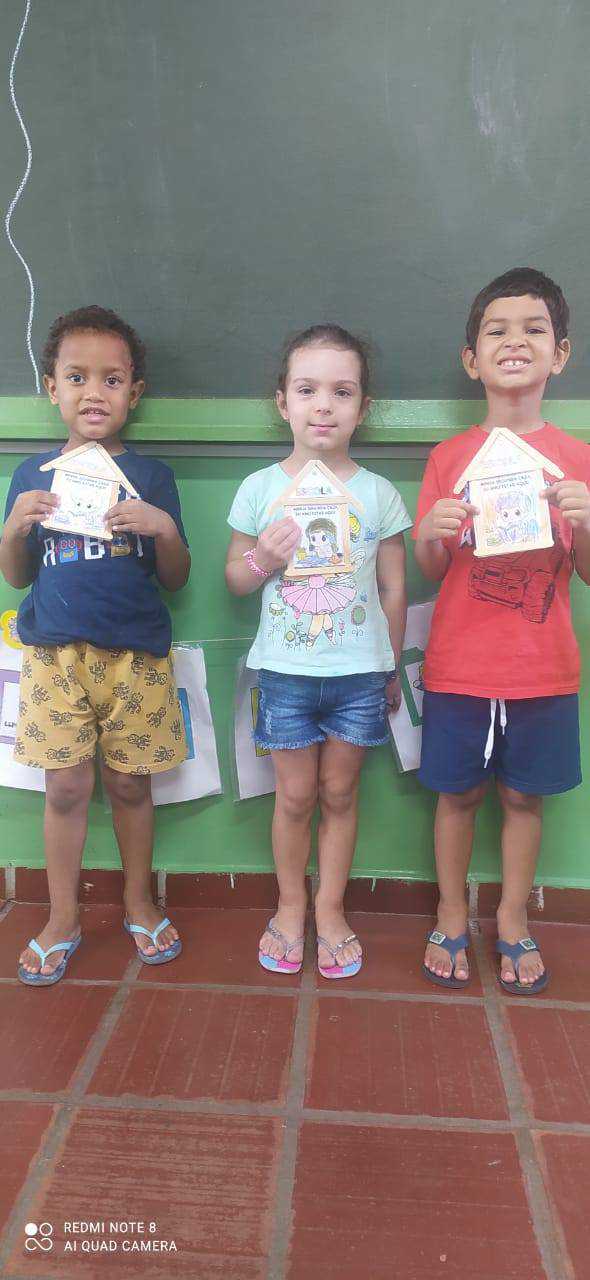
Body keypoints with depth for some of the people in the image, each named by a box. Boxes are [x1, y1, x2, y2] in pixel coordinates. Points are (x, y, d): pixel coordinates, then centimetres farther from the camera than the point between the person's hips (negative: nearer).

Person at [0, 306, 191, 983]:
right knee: (66, 787, 4)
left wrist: (164, 530, -16)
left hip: (136, 655, 0)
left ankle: (138, 902, 30)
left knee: (130, 783, 9)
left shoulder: (150, 476, 3)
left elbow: (175, 578, 3)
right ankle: (62, 919, 23)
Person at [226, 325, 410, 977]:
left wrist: (391, 670, 9)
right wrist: (262, 560, -16)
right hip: (285, 671, 0)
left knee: (339, 793, 11)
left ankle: (330, 909, 30)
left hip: (360, 672, 0)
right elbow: (235, 577, 7)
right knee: (295, 795, 9)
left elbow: (394, 588, 5)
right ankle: (290, 907, 31)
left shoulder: (379, 494, -1)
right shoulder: (260, 489, -1)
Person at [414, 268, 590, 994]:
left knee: (524, 795, 11)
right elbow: (428, 572, 1)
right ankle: (451, 919, 29)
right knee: (458, 793, 9)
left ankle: (513, 921, 31)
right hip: (458, 667, 0)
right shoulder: (449, 458, 1)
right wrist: (432, 534, -20)